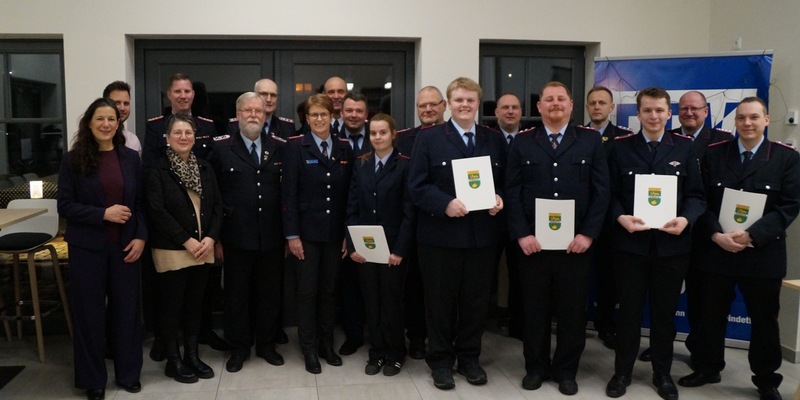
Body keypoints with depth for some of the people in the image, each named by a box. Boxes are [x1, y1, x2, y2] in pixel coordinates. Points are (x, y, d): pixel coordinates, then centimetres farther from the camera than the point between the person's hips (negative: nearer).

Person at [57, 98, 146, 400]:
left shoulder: (130, 158, 4)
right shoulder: (73, 160, -4)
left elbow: (141, 203, 6)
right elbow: (65, 206, -6)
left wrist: (141, 237, -5)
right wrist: (103, 214, -18)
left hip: (125, 246, 2)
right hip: (87, 247, -2)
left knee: (127, 309, 8)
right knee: (89, 313, 7)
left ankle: (128, 374, 26)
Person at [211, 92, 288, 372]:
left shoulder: (279, 147, 5)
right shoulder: (221, 147, -1)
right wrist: (215, 236, -4)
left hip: (272, 236, 2)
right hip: (237, 236, -2)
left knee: (270, 293, 12)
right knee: (237, 294, 10)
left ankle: (266, 344, 29)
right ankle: (239, 348, 26)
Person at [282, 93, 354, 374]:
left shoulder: (345, 148, 6)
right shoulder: (296, 147, -5)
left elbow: (348, 193, 6)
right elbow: (288, 193, -8)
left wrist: (348, 233, 2)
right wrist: (292, 235, -13)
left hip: (335, 233, 3)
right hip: (306, 232, -3)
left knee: (329, 290, 12)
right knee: (307, 291, 5)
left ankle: (326, 344, 25)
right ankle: (309, 349, 18)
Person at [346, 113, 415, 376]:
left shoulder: (404, 165, -5)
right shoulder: (361, 165, 7)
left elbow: (409, 211, -8)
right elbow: (352, 208, 5)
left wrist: (400, 249, -14)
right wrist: (352, 244, -4)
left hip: (392, 247, -3)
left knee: (391, 301, 6)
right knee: (371, 301, 10)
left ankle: (395, 354, 22)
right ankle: (377, 352, 24)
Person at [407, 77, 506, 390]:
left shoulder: (494, 140, 11)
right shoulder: (429, 138, -1)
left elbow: (503, 182, 12)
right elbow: (417, 186, -7)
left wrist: (499, 199, -10)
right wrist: (445, 204, -21)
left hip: (482, 235, 3)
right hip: (440, 235, -3)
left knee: (476, 301, 11)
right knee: (440, 301, 7)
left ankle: (469, 357, 28)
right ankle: (440, 361, 22)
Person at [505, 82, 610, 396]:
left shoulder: (591, 141, 6)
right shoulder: (522, 143, 6)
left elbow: (601, 191, 1)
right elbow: (512, 192, 1)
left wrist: (588, 234, -9)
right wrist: (521, 234, -9)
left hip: (576, 243, 0)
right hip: (533, 242, 0)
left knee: (573, 310, 8)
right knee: (535, 309, 9)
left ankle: (566, 370, 25)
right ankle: (536, 366, 26)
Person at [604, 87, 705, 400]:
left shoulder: (685, 147, 4)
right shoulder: (621, 147, 2)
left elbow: (696, 195, 1)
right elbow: (610, 194, -1)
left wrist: (686, 219, -17)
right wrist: (620, 218, -19)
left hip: (671, 244, 1)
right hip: (630, 242, -1)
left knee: (665, 312, 12)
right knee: (629, 310, 9)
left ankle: (663, 374, 28)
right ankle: (622, 371, 24)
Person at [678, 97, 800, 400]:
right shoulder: (713, 153, 3)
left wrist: (751, 236, -20)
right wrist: (716, 235, -16)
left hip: (763, 253, -1)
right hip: (716, 250, 1)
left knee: (764, 319, 12)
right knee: (711, 315, 12)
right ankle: (708, 368, 30)